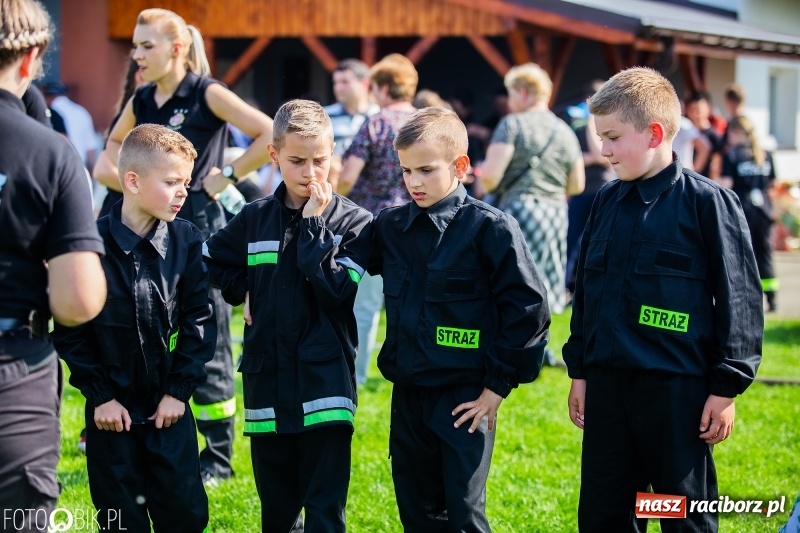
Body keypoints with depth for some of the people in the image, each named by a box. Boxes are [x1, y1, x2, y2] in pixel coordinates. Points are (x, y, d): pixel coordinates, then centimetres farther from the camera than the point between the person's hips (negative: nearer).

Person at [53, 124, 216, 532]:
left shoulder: (186, 241, -3)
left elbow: (199, 319, 0)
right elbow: (69, 330, -7)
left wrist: (179, 390, -4)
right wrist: (99, 395, -7)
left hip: (169, 407, 2)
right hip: (112, 409, -2)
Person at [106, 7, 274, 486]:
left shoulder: (207, 93, -10)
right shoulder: (142, 100, 8)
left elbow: (271, 135, -19)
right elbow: (115, 142, 29)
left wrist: (228, 177, -14)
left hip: (199, 226, -6)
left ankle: (218, 458, 10)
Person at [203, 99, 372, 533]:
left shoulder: (352, 222, -3)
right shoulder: (255, 218, 7)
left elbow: (336, 290, -16)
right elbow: (211, 261, 21)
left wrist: (314, 225, -15)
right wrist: (242, 293, 7)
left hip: (324, 383, -4)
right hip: (266, 382, 4)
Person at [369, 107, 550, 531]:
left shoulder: (489, 228, -11)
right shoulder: (389, 227, 6)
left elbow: (528, 307, -11)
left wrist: (499, 384, -10)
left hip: (465, 397, -6)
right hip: (407, 395, 6)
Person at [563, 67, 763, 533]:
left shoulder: (707, 202, -9)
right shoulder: (608, 202, 10)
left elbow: (739, 298, -8)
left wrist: (727, 387, -10)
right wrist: (580, 371, 16)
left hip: (678, 389, -6)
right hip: (608, 384, 6)